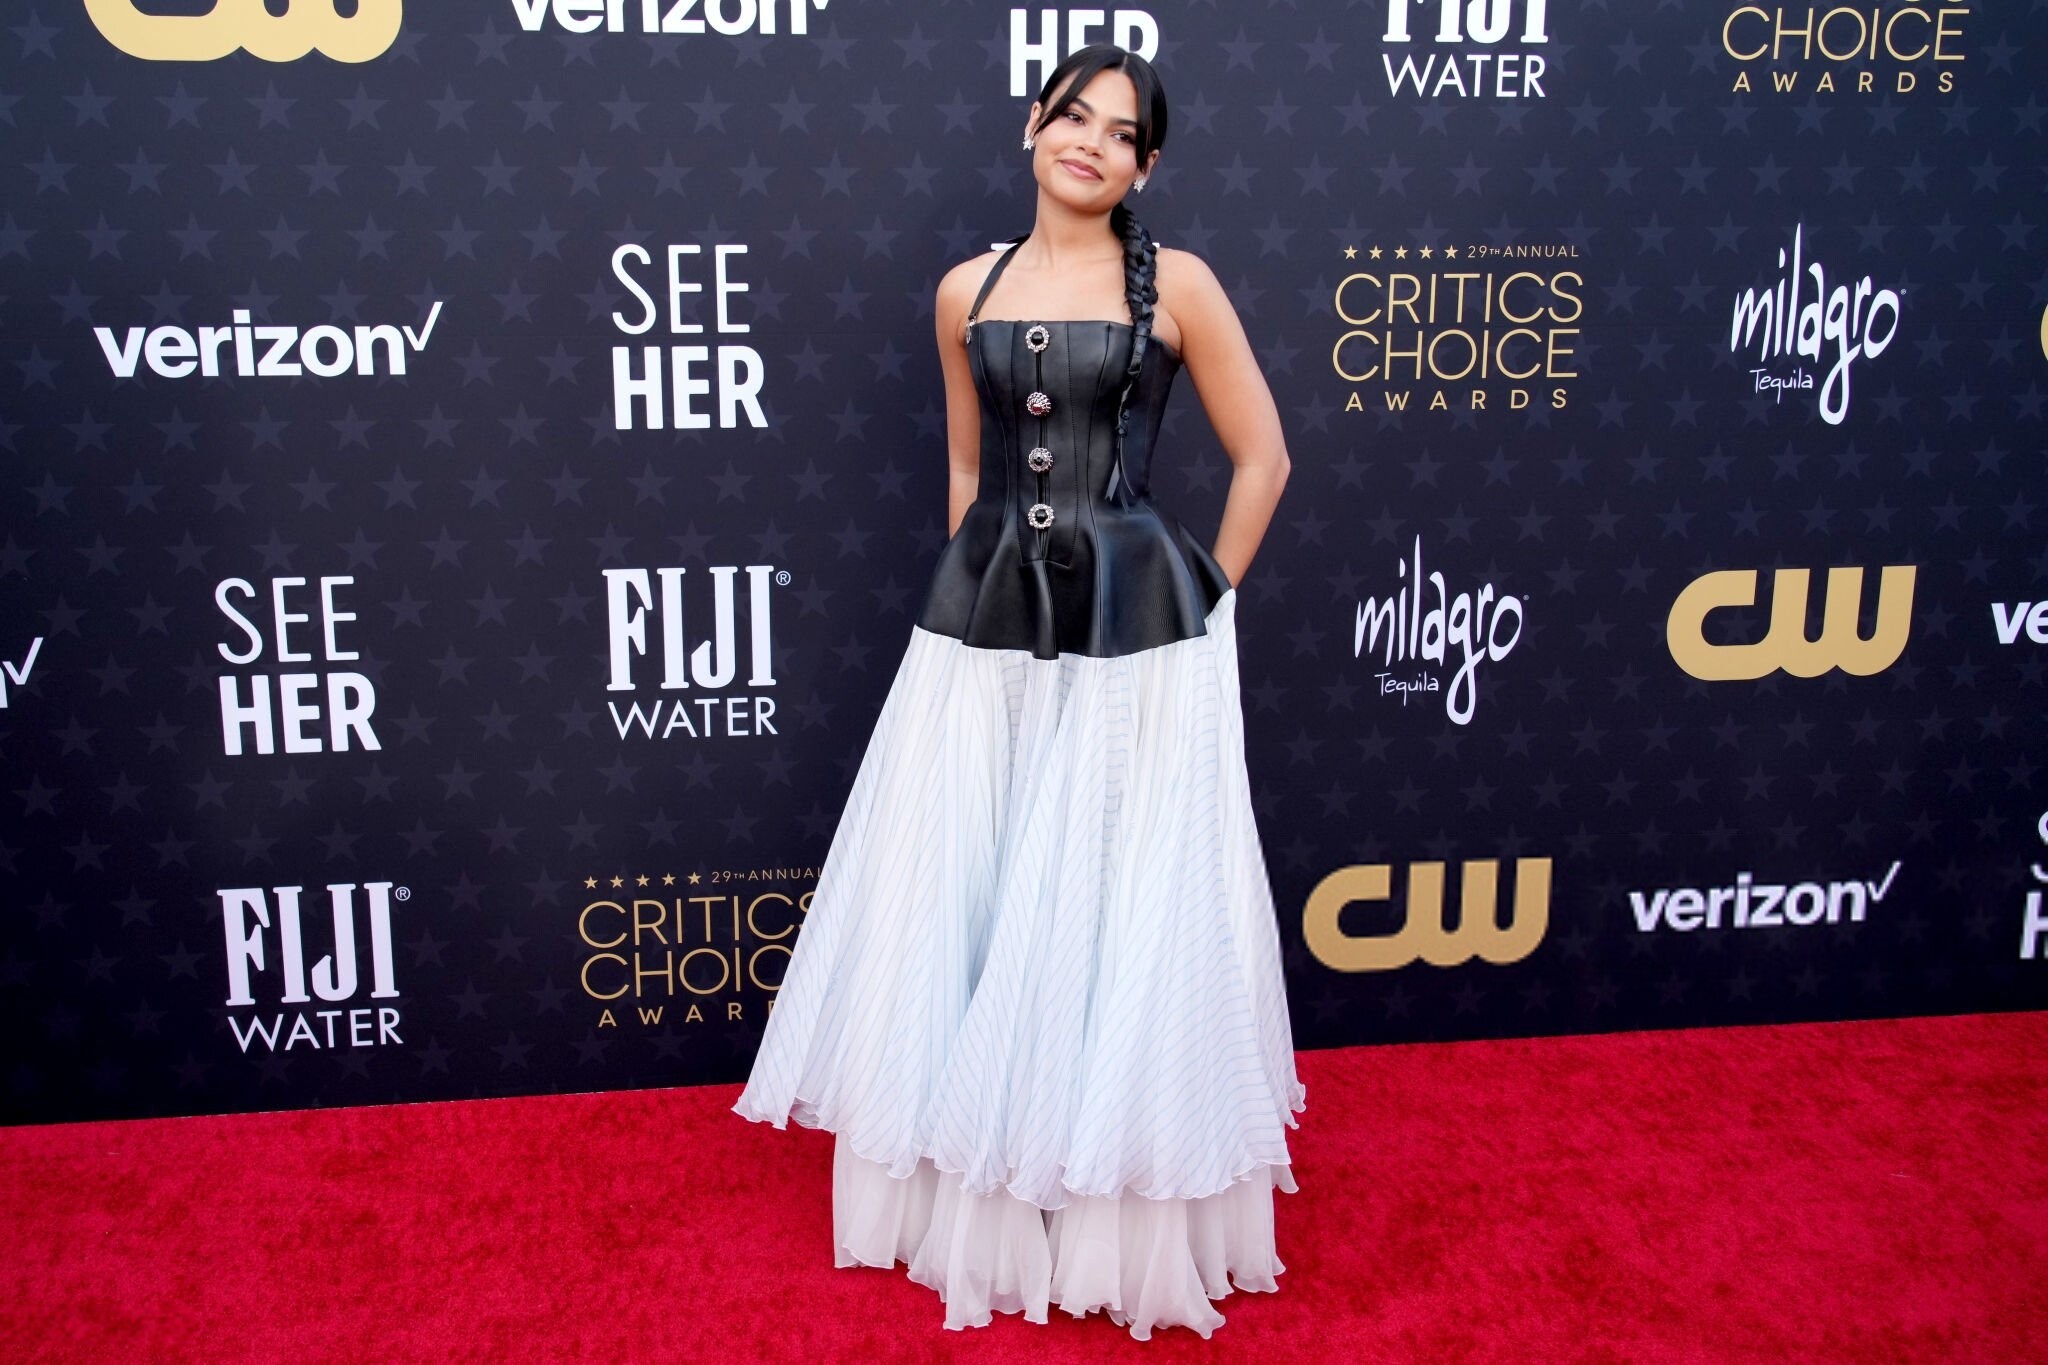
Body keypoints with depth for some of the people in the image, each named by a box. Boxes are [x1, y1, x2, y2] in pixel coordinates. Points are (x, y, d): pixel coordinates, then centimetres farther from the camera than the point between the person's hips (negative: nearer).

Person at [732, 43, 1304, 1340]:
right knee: (966, 898, 9)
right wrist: (981, 586, 13)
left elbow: (1263, 458, 2)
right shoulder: (966, 291, 8)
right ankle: (982, 1181, 28)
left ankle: (1121, 1204, 22)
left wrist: (1205, 605, 0)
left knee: (1119, 905, 3)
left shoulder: (1176, 283, -2)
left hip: (1132, 625, -3)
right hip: (986, 622, 4)